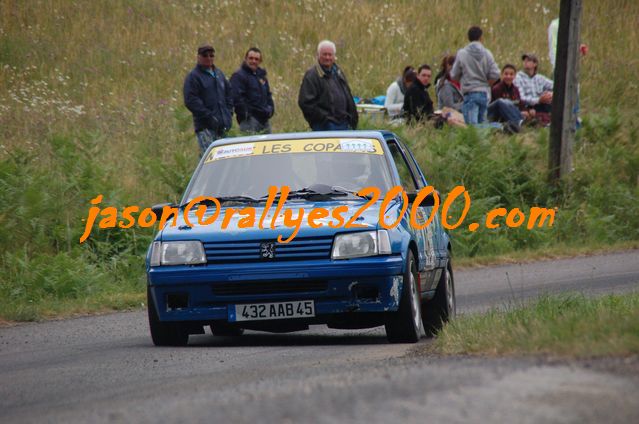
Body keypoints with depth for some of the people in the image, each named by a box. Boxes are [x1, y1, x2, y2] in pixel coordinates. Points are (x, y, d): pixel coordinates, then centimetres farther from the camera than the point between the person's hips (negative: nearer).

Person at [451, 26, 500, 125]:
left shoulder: (461, 53, -3)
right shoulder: (487, 53, 1)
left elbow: (454, 75, 2)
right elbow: (495, 74, -3)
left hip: (469, 93, -3)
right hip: (484, 93, 3)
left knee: (471, 124, -11)